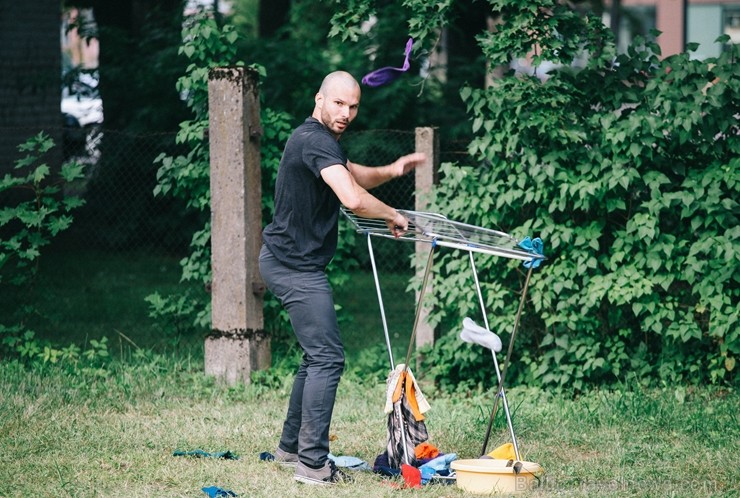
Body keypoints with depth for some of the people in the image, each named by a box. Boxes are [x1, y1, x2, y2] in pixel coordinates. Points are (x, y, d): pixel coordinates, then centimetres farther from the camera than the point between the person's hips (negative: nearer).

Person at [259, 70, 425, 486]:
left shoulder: (318, 139, 14)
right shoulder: (317, 141, -19)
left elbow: (355, 176, 28)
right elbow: (353, 199, -32)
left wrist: (391, 171, 8)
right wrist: (393, 216, -15)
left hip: (289, 261, 11)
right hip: (297, 266, -11)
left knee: (318, 357, 19)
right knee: (328, 358, -12)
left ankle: (291, 447, 27)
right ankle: (313, 464, -12)